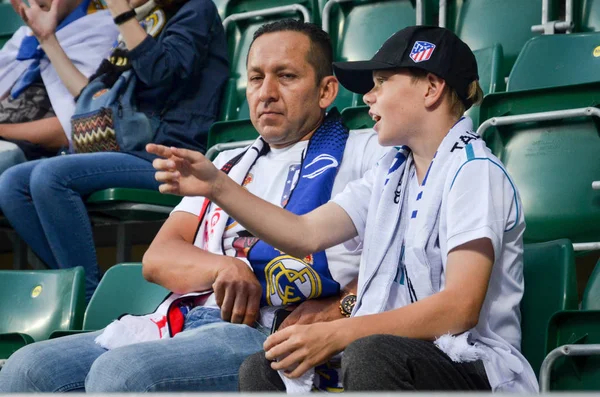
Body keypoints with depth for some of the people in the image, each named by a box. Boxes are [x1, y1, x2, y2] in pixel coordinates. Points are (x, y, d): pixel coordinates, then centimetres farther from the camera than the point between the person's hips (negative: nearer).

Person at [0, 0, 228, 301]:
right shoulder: (141, 25, 25)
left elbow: (160, 71, -16)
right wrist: (48, 39, 24)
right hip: (133, 154, 8)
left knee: (50, 175, -26)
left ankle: (91, 301, -23)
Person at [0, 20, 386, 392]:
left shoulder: (365, 152, 12)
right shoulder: (230, 163, 30)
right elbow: (158, 258, 17)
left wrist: (339, 309, -18)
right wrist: (224, 267, -6)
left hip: (270, 336, -7)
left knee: (119, 373, -33)